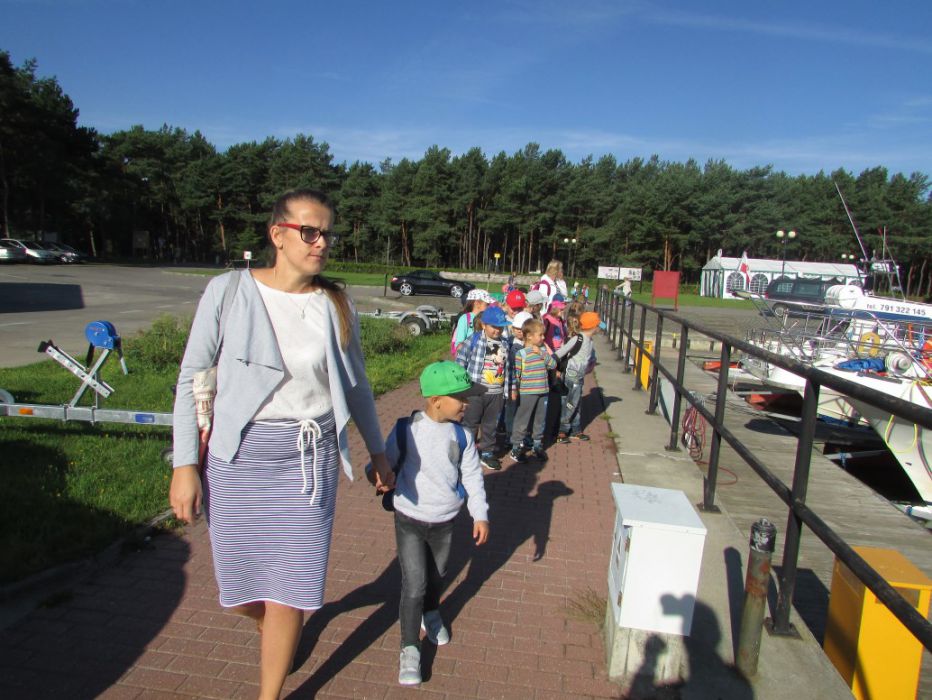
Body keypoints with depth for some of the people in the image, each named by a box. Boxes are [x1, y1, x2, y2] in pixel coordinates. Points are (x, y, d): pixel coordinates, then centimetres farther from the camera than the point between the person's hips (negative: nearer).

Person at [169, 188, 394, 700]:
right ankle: (269, 627, 52)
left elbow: (356, 385, 9)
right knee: (239, 591, 14)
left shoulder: (335, 304, -1)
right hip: (239, 455, 0)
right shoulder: (228, 291, -7)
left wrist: (378, 452, 14)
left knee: (288, 590, 6)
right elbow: (191, 379, -2)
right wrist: (184, 464, -5)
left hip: (311, 456, 1)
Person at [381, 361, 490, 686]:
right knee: (414, 586, -3)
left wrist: (480, 514, -5)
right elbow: (387, 461, -6)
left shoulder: (461, 435, -8)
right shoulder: (407, 429, -17)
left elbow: (472, 475, -3)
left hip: (444, 522, 4)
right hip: (410, 520, -3)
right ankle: (410, 648, 16)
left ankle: (431, 613, 53)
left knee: (436, 576, 22)